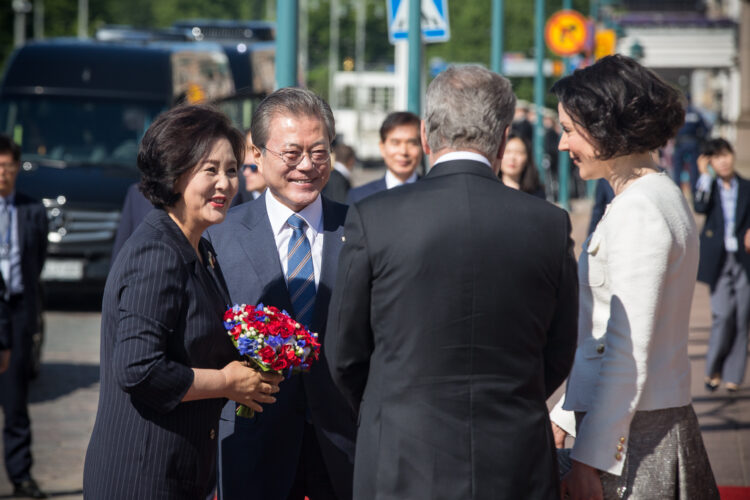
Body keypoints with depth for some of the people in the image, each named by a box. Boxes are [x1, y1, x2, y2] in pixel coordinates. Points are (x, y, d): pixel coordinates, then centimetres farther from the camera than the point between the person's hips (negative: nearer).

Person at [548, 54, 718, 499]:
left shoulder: (637, 213, -16)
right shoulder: (660, 196, 14)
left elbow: (630, 353, -20)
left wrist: (588, 458, -18)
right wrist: (565, 416, 22)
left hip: (632, 441, -9)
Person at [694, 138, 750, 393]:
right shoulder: (709, 187, 7)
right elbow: (700, 207, -14)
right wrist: (704, 175, -11)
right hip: (719, 261, -1)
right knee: (723, 314, -12)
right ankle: (712, 370, 5)